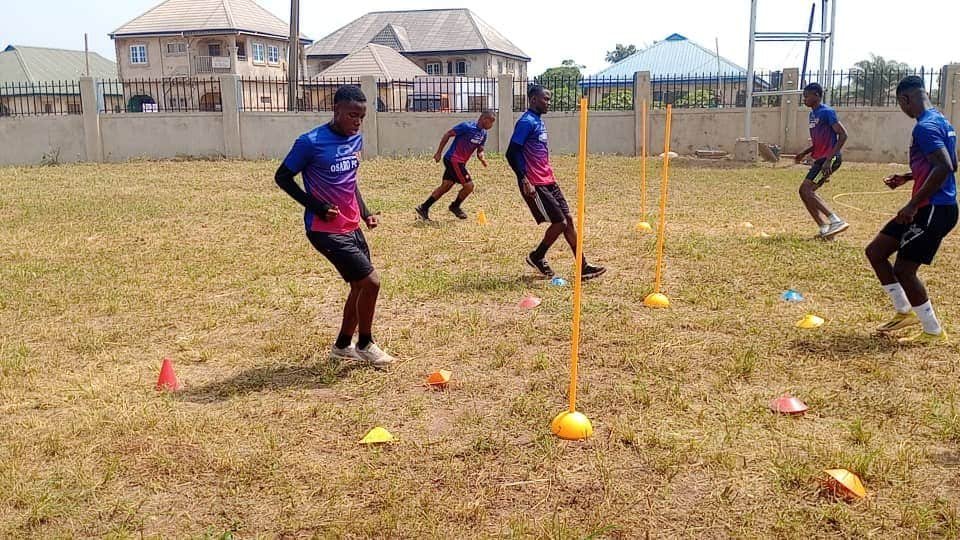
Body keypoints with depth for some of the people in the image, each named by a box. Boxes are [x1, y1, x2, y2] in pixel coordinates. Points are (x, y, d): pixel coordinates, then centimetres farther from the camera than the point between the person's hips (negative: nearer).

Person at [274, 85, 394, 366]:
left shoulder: (356, 140, 6)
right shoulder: (311, 142, -16)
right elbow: (282, 177, -8)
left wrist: (364, 212, 9)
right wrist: (318, 207, -15)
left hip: (352, 227, 8)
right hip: (326, 230, -8)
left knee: (361, 286, 12)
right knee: (371, 281, -10)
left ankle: (343, 345, 30)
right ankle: (365, 345, 11)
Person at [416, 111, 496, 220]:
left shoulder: (483, 134, 8)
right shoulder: (467, 126, -16)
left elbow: (479, 150, 15)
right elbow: (447, 134, -12)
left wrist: (482, 157, -10)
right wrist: (439, 153, -11)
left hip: (460, 162, 9)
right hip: (453, 160, -9)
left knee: (445, 186, 9)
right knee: (469, 185, -9)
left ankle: (423, 208, 13)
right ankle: (455, 206, 14)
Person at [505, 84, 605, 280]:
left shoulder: (539, 121, 16)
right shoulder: (526, 122, -13)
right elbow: (511, 154, -18)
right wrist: (524, 180, -23)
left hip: (548, 181, 9)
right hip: (535, 185, -9)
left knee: (568, 220, 6)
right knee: (560, 223, -8)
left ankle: (583, 267, 9)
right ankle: (537, 257, 15)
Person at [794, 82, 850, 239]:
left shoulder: (827, 112, -13)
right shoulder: (813, 114, 16)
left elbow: (843, 135, -18)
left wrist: (829, 158, -24)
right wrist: (804, 153, 12)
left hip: (830, 159, -10)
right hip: (820, 159, 10)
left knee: (806, 190, -17)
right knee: (805, 192, 6)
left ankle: (836, 221, -14)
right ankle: (825, 228, 8)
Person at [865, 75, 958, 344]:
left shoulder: (925, 126, -18)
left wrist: (913, 205, -26)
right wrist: (907, 178, 24)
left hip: (934, 210, -10)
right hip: (928, 208, 10)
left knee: (903, 269, -4)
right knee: (875, 252, 12)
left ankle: (933, 331, 11)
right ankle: (905, 312, 22)